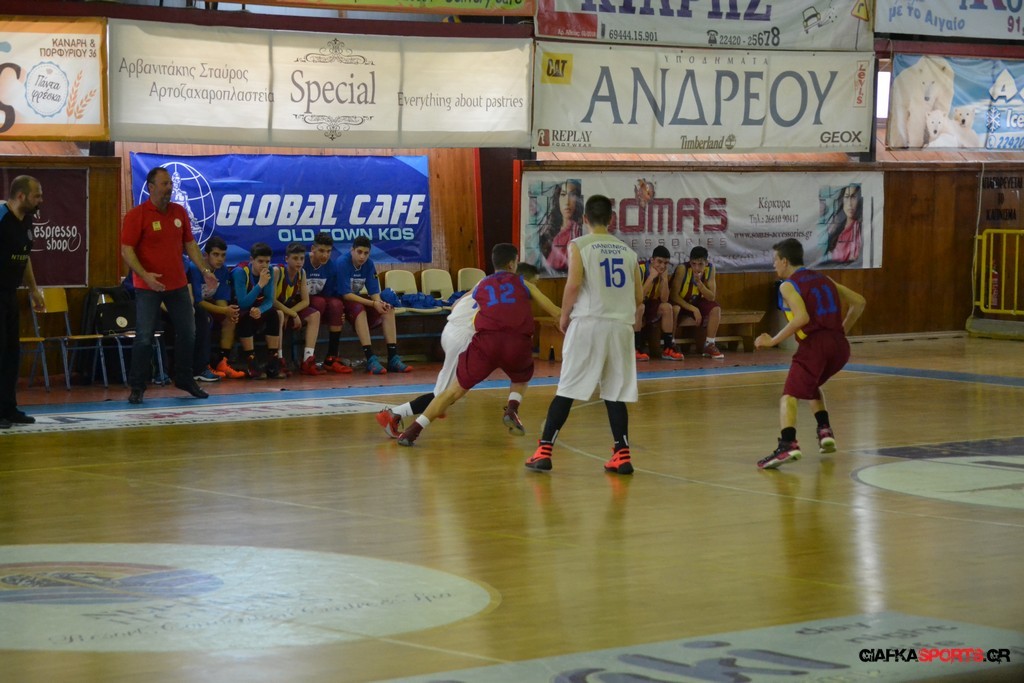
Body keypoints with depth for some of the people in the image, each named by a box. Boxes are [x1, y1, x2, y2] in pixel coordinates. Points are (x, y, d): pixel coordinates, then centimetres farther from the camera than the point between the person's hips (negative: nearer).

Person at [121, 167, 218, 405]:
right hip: (148, 287, -5)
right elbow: (126, 250, -13)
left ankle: (184, 379, 27)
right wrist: (145, 275, -26)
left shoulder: (179, 212, 7)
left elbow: (190, 244, 14)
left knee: (188, 333, 10)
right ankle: (137, 387, 4)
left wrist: (205, 271, 4)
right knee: (144, 338, -5)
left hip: (178, 285, 6)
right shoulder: (137, 215, -10)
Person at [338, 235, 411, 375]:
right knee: (359, 309, -37)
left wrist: (379, 302, -25)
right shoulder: (343, 264, -21)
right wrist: (373, 304, -29)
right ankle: (371, 359, -43)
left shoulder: (369, 264, -2)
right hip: (342, 302, -7)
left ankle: (393, 358, -19)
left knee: (388, 309, -14)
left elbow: (374, 291, -1)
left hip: (357, 298, 7)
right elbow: (346, 295, -25)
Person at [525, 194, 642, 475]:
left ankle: (544, 452, -1)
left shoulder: (579, 245, 0)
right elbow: (639, 297, 11)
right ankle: (622, 455, 5)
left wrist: (564, 316, 2)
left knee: (567, 390, 0)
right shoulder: (627, 251, 14)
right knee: (616, 393, 9)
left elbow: (574, 284, -13)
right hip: (621, 325, 3)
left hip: (588, 323, -3)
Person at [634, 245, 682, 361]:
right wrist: (651, 277, -31)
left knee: (667, 307, -13)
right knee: (640, 307, -36)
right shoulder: (641, 269, -23)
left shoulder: (663, 273, -2)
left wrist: (665, 278, -18)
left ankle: (668, 348, -10)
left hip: (650, 305, 7)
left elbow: (664, 300, -9)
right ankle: (635, 349, -34)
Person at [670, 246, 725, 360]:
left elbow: (711, 297, -14)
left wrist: (699, 283, -31)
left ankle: (709, 345, -10)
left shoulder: (710, 269, -14)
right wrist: (693, 309, -30)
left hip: (696, 302, 4)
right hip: (679, 303, -4)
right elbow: (673, 295, -26)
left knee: (716, 309, -20)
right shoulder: (683, 269, -27)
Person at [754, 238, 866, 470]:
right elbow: (858, 302, 21)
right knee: (811, 385, 32)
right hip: (839, 345, 7)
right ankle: (825, 432, 20)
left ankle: (788, 444, -35)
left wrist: (773, 341, -9)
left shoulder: (788, 286, 1)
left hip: (814, 344, -7)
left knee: (790, 395, -12)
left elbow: (802, 318, -16)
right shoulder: (822, 279, 22)